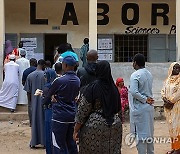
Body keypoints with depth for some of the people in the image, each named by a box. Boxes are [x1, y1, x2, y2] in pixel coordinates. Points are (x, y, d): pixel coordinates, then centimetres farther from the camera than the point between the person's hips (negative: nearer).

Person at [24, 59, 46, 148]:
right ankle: (44, 141, 13)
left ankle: (34, 142, 14)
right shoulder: (45, 75, -10)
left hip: (34, 102, 3)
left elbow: (28, 91, 3)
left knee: (35, 120, 11)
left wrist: (30, 101, 14)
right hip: (44, 101, -3)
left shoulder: (30, 76, 0)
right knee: (43, 120, 8)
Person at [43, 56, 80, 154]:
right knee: (71, 143, 15)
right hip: (73, 115, 6)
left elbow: (48, 96, -4)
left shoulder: (59, 81, -14)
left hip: (60, 116, -6)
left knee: (59, 145, 0)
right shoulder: (78, 80, 4)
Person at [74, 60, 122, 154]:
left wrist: (76, 130, -4)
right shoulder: (114, 88, 6)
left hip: (95, 126, -5)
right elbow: (118, 110, 14)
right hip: (114, 128, 5)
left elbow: (83, 110, -9)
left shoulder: (93, 87, -9)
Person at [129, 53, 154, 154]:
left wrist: (145, 99, -15)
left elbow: (134, 92, -25)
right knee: (149, 133, 17)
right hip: (149, 108, 8)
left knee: (140, 134, -1)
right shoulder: (149, 74, 9)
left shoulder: (135, 75, -16)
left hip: (139, 108, -8)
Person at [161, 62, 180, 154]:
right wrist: (165, 100, -8)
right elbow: (163, 91, 9)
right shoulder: (167, 80, 13)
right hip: (168, 106, 6)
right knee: (171, 126, 8)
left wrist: (171, 101, -16)